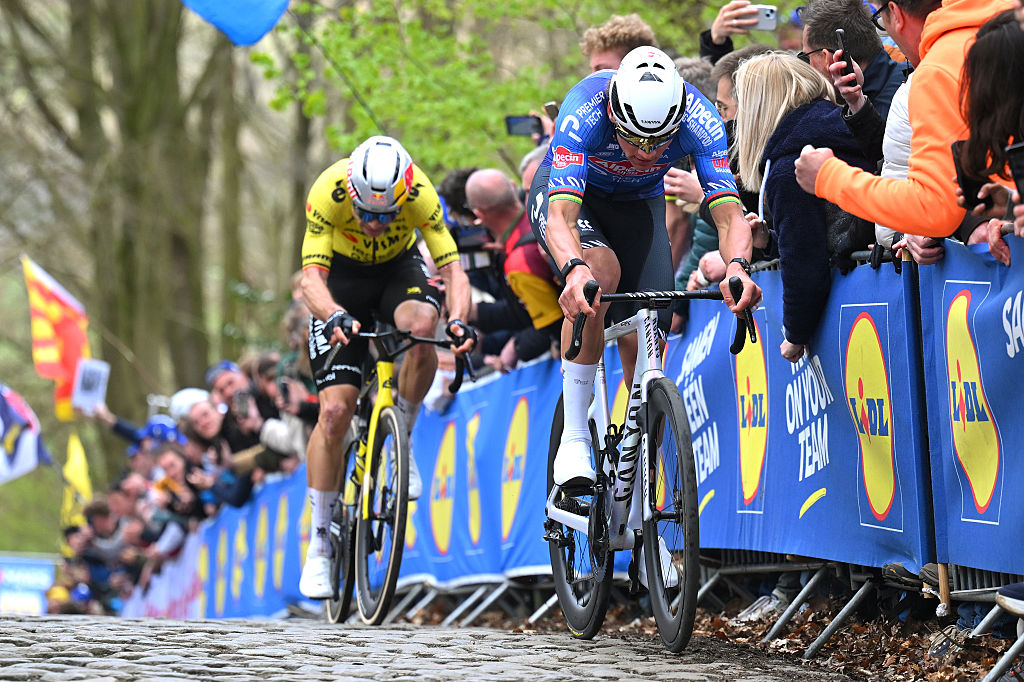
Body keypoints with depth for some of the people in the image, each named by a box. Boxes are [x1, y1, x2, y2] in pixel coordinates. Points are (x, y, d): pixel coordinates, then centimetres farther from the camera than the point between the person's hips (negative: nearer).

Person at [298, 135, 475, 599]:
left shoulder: (421, 195, -30)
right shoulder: (329, 192, -33)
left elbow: (451, 269, -30)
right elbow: (312, 276, -36)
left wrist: (459, 320, -50)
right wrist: (335, 316, -57)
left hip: (398, 269, 1)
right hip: (341, 277, -1)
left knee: (421, 323, -37)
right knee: (335, 409, -13)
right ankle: (319, 544, -2)